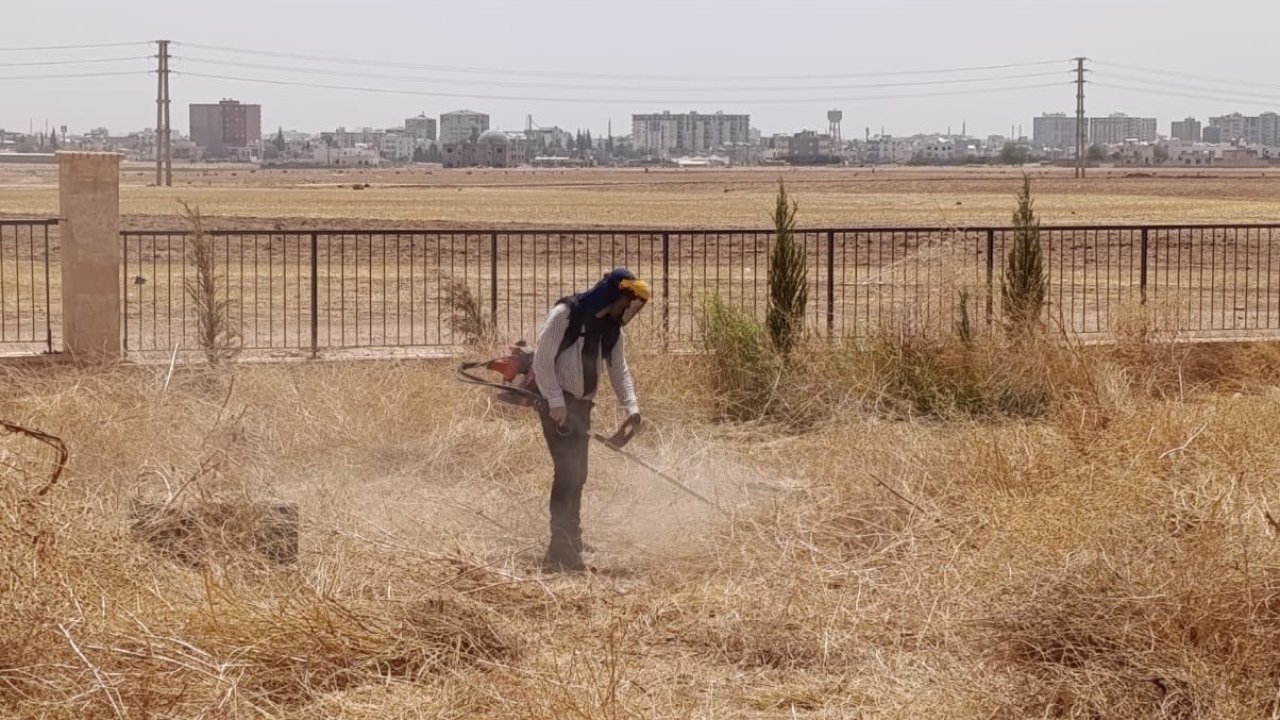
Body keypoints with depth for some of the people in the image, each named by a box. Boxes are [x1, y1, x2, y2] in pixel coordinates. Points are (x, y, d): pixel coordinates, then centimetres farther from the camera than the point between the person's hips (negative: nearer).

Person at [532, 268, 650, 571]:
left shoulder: (610, 327, 10)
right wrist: (556, 403, -20)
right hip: (557, 404, -8)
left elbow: (619, 369, 13)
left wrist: (631, 406, -1)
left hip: (581, 406, 8)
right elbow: (542, 360, -16)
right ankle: (562, 550, -16)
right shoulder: (565, 314, -13)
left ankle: (566, 549, 20)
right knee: (568, 472, -15)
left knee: (576, 476, 10)